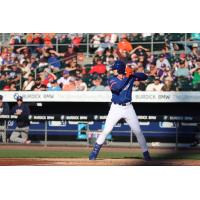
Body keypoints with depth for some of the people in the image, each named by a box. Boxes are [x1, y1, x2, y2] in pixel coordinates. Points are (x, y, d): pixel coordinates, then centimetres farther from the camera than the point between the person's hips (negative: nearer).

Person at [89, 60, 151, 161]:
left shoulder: (130, 77, -2)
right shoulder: (112, 79, -6)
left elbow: (144, 77, -6)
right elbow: (116, 88, -25)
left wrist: (133, 74, -21)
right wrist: (127, 77, -26)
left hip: (128, 107, 1)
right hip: (116, 108, -1)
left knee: (138, 131, 1)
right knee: (106, 131, -6)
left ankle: (146, 153, 11)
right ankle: (95, 152, 3)